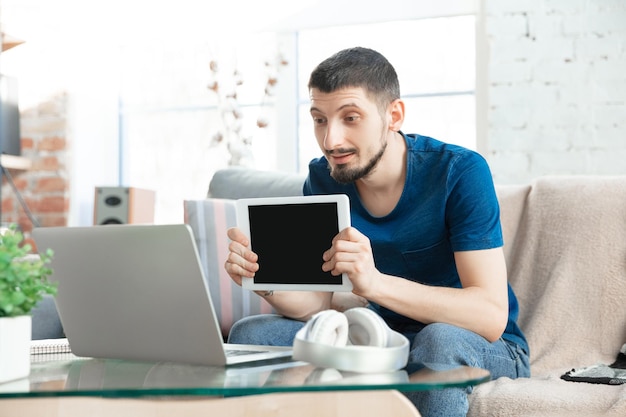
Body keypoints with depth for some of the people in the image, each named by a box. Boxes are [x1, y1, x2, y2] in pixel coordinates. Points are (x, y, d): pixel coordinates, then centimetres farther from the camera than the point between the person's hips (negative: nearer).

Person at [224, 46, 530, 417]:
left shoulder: (460, 173, -22)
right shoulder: (323, 179, -4)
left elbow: (492, 316, -30)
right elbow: (316, 302, -5)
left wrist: (376, 282, -43)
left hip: (486, 349, -4)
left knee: (441, 339, -38)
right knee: (252, 334, -11)